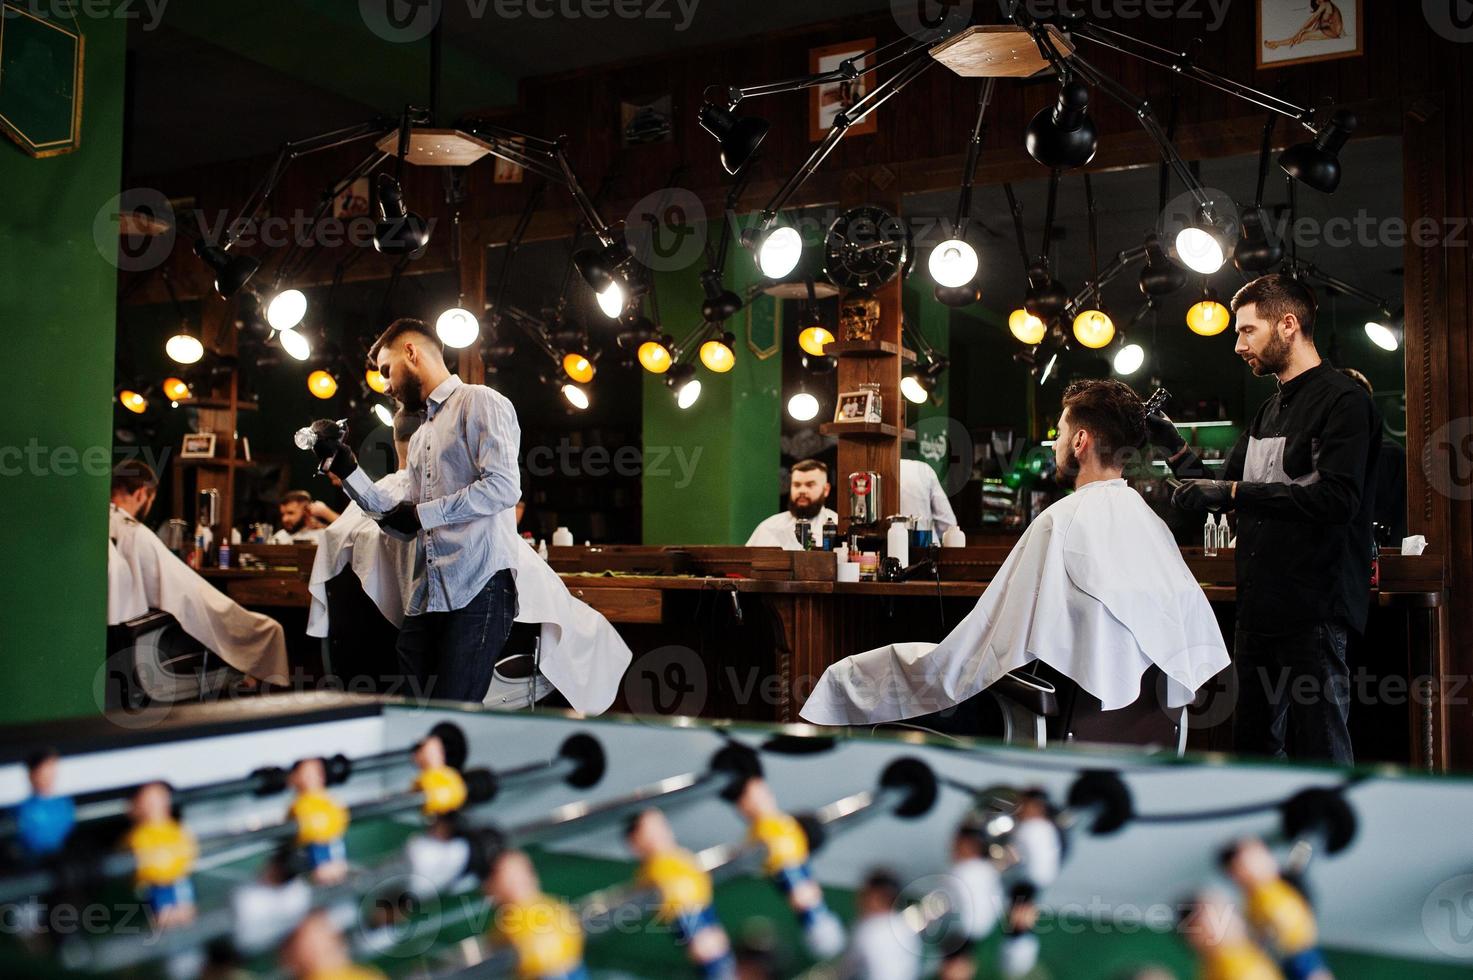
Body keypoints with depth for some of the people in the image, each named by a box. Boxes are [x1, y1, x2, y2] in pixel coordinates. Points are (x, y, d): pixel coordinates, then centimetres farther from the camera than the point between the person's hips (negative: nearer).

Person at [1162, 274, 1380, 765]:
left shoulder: (1343, 400, -7)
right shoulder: (1268, 412, 19)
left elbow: (1337, 499, -20)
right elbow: (1227, 494, 21)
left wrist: (1233, 492, -18)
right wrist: (1173, 446, 10)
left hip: (1313, 610, -8)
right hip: (1260, 609, 8)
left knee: (1320, 754, -4)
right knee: (1255, 746, 14)